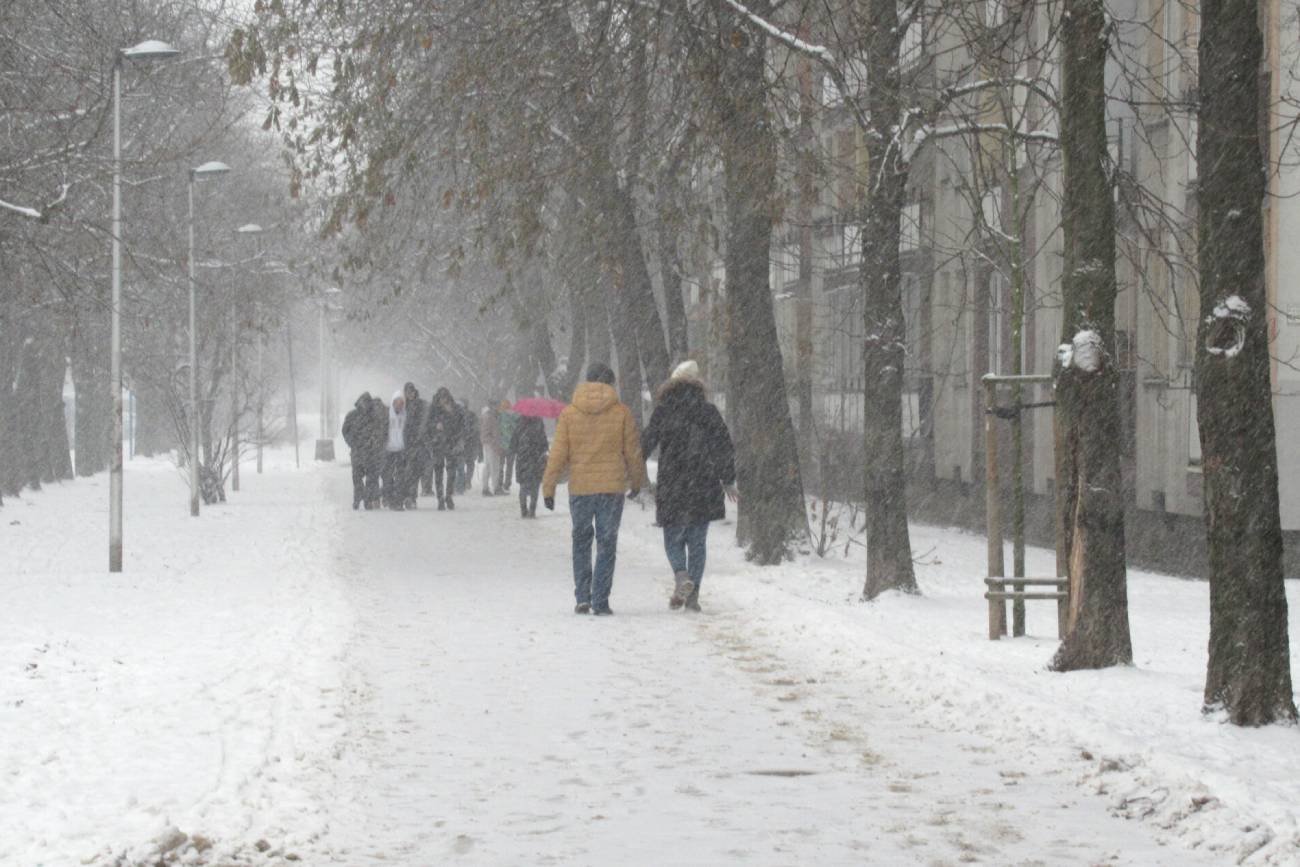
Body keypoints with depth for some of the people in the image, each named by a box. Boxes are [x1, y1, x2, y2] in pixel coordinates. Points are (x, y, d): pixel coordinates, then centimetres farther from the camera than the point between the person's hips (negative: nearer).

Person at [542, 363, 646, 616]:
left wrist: (548, 487, 4)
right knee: (607, 543, 5)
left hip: (579, 488, 1)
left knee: (581, 541, 15)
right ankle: (600, 601, 1)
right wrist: (637, 481, 19)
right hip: (612, 487, -1)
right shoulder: (622, 413, -2)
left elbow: (558, 454, -1)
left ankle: (582, 597, 5)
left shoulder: (569, 413, -1)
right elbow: (633, 452, 4)